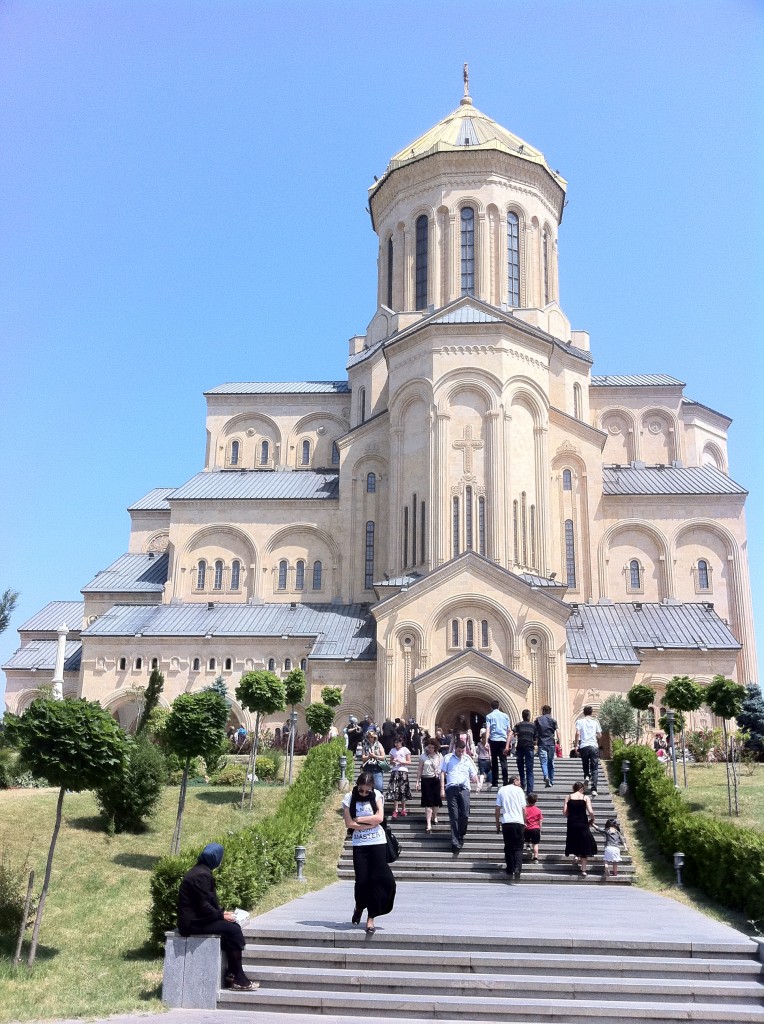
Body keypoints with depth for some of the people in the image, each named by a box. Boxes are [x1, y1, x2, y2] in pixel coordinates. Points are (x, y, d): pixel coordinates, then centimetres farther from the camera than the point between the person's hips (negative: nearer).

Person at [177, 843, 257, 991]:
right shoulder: (202, 875, -20)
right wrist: (221, 915, -10)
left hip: (195, 918, 10)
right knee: (233, 930, -13)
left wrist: (222, 912, 8)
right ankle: (239, 979, -7)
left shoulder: (200, 871, 13)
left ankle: (231, 974, 3)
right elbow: (204, 906, -22)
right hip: (192, 923, -10)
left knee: (234, 926, 3)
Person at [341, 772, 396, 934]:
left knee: (378, 879, -5)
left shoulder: (376, 795, -1)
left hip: (378, 842, 0)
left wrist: (358, 819, -9)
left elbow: (379, 817, -12)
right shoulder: (349, 797, -3)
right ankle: (359, 906, 31)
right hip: (359, 844, 0)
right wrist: (371, 822, -10)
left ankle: (371, 918, 5)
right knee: (362, 880, -1)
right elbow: (349, 823, -8)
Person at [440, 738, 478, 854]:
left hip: (464, 789, 1)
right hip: (451, 789, -1)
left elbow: (473, 774, 14)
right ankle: (455, 843, -3)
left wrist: (475, 779, -10)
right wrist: (442, 789, 1)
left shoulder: (468, 759, 15)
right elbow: (443, 773, 8)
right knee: (454, 817, -3)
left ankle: (461, 836, 16)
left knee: (465, 815, -7)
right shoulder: (448, 758, 11)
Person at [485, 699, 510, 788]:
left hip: (493, 740, -1)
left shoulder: (489, 716, 5)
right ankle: (505, 782, -12)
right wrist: (507, 745, 4)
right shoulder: (505, 716, 12)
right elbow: (508, 731, 5)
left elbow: (488, 729, -8)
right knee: (503, 761, -1)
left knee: (494, 761, 8)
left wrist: (486, 742, -15)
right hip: (503, 740, 1)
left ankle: (495, 782, 8)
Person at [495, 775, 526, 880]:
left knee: (508, 847, 12)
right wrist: (525, 822, 15)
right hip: (518, 822, -2)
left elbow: (497, 809, 8)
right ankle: (517, 868, -15)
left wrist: (497, 824, 13)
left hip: (506, 822, 2)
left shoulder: (501, 790, 11)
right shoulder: (519, 790, 6)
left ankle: (510, 869, 12)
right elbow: (523, 808, 3)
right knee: (518, 847, 2)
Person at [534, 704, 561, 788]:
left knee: (543, 762, -6)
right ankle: (551, 781, 18)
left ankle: (546, 777, -29)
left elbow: (534, 732, 5)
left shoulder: (538, 720, 6)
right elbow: (557, 732, -3)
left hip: (541, 743, -1)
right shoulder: (552, 720, 5)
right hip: (551, 743, 1)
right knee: (551, 763, 12)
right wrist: (559, 743, -1)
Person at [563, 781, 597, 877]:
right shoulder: (585, 797, -1)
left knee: (574, 844, 22)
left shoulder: (568, 797, 4)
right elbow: (591, 812, -10)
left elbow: (564, 812, -3)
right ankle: (583, 870, 8)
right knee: (584, 847, 9)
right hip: (583, 824, -1)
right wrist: (592, 820, 8)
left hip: (571, 825, 1)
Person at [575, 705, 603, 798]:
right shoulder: (595, 721, 8)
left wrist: (576, 745, -2)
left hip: (583, 746, 0)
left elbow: (577, 733, -7)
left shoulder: (579, 721, 5)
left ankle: (586, 776, 4)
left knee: (585, 763, 27)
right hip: (594, 746, 0)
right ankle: (594, 789, -8)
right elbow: (599, 735, 9)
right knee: (594, 768, 1)